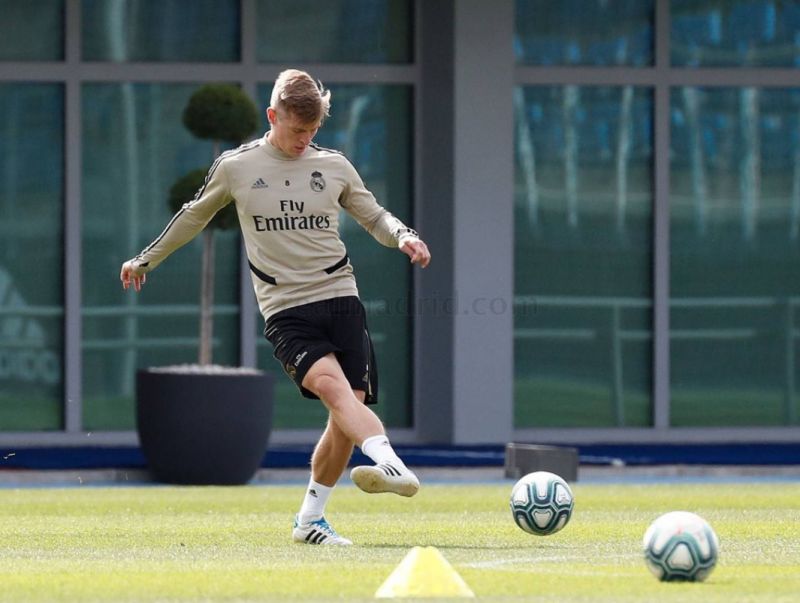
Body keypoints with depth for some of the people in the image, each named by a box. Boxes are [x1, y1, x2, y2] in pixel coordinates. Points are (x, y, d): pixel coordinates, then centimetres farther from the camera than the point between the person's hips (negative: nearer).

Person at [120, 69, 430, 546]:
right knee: (333, 386, -28)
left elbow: (374, 216, 20)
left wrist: (404, 236, -3)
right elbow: (193, 217, 21)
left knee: (348, 411, -6)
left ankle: (311, 519, 8)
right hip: (285, 309, -3)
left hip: (340, 297, 3)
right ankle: (393, 467, -49)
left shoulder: (334, 166, 10)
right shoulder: (235, 167, 6)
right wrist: (146, 260, 31)